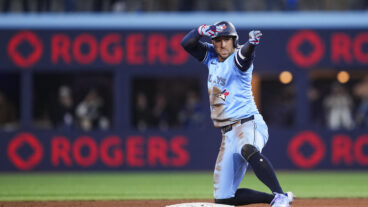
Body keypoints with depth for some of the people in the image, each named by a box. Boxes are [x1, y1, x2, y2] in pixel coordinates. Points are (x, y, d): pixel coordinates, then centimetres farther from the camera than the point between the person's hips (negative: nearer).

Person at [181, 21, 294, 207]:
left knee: (247, 149, -45)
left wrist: (252, 43, -56)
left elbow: (245, 54, -32)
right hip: (228, 134, 8)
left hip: (249, 123, -8)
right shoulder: (211, 56, 13)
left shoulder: (238, 59, -9)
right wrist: (202, 30, -13)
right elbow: (186, 43, 7)